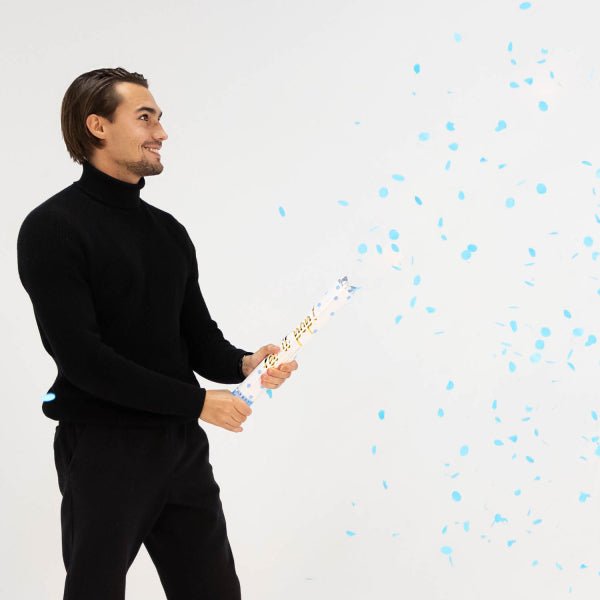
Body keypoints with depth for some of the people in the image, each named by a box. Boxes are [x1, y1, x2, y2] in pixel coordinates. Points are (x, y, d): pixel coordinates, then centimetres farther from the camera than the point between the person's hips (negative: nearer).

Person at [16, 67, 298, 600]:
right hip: (103, 449, -6)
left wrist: (244, 364, -11)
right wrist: (196, 401, -18)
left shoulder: (170, 231, 14)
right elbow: (81, 356, -18)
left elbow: (198, 336, 13)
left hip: (181, 445, 7)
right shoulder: (54, 228, -10)